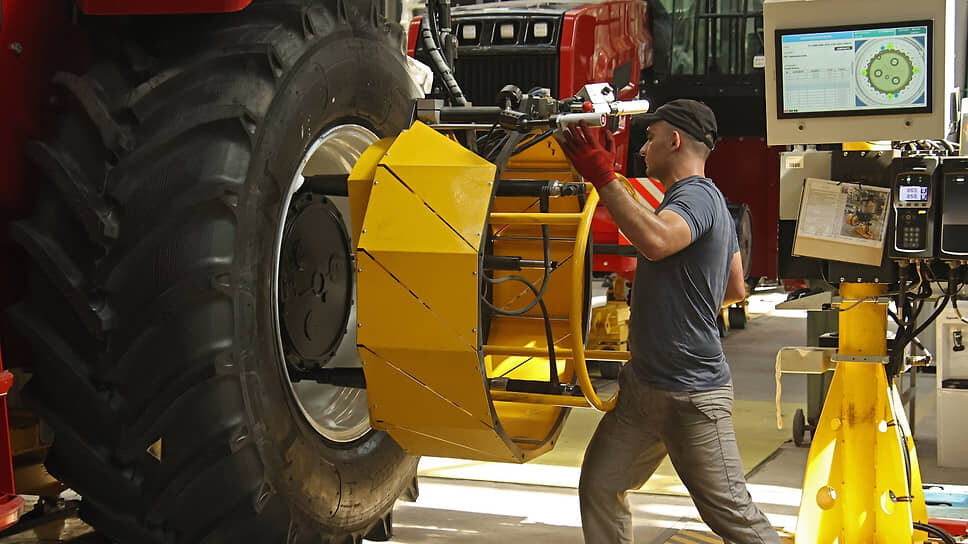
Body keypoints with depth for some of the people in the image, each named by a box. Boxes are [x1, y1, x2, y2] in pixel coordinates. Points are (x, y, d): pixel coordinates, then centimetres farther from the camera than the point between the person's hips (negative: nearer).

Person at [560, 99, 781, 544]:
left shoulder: (698, 197, -16)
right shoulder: (703, 200, 16)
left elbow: (656, 241, -40)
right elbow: (735, 291, 26)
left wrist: (604, 176, -36)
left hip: (691, 396, -10)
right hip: (643, 383, 10)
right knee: (600, 486, 9)